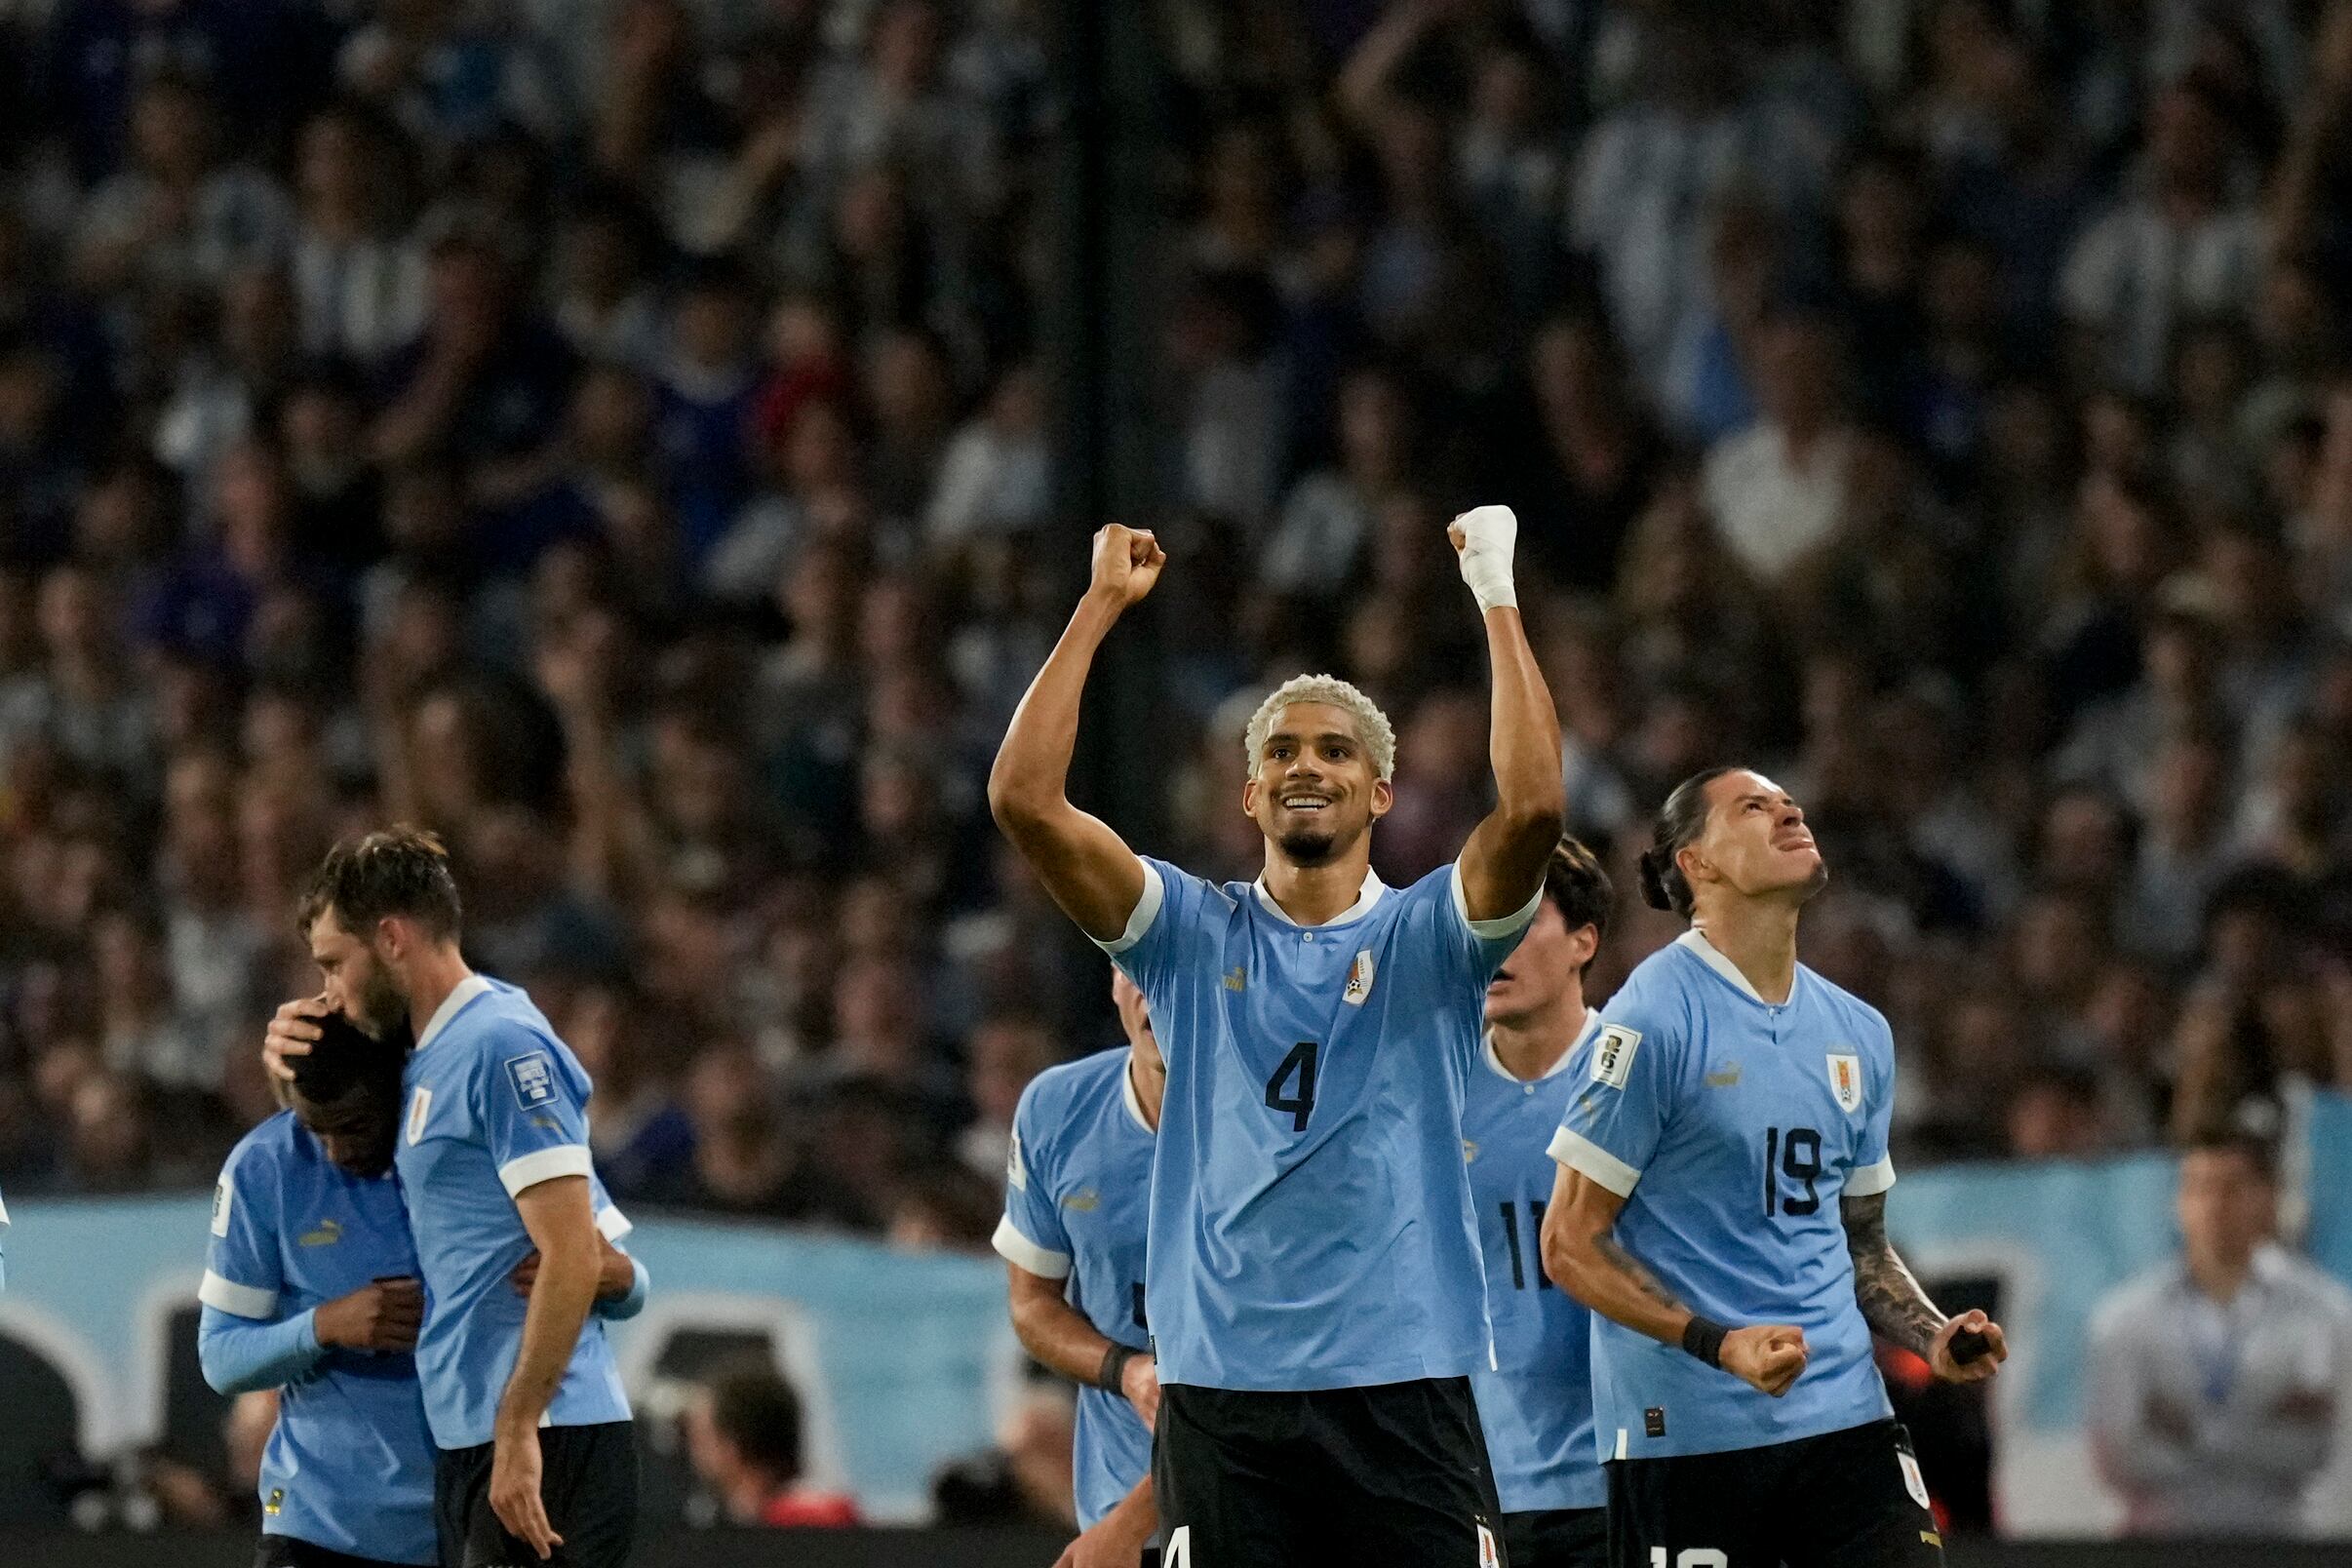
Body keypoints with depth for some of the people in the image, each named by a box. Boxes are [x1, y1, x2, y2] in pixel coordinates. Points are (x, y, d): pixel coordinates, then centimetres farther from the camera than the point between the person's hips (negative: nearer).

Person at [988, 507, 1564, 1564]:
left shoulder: (1428, 937, 5)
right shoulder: (1193, 935, 9)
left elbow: (1531, 807, -13)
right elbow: (1025, 800, -2)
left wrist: (1497, 599, -9)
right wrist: (1101, 606, 0)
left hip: (1404, 1386, -1)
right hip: (1222, 1388, 1)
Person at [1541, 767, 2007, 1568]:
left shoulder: (1859, 1034, 14)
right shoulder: (1652, 1021, -8)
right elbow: (1569, 1244, -8)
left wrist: (1930, 1336, 5)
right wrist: (1718, 1345, -18)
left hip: (1846, 1415, 6)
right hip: (1687, 1433, -6)